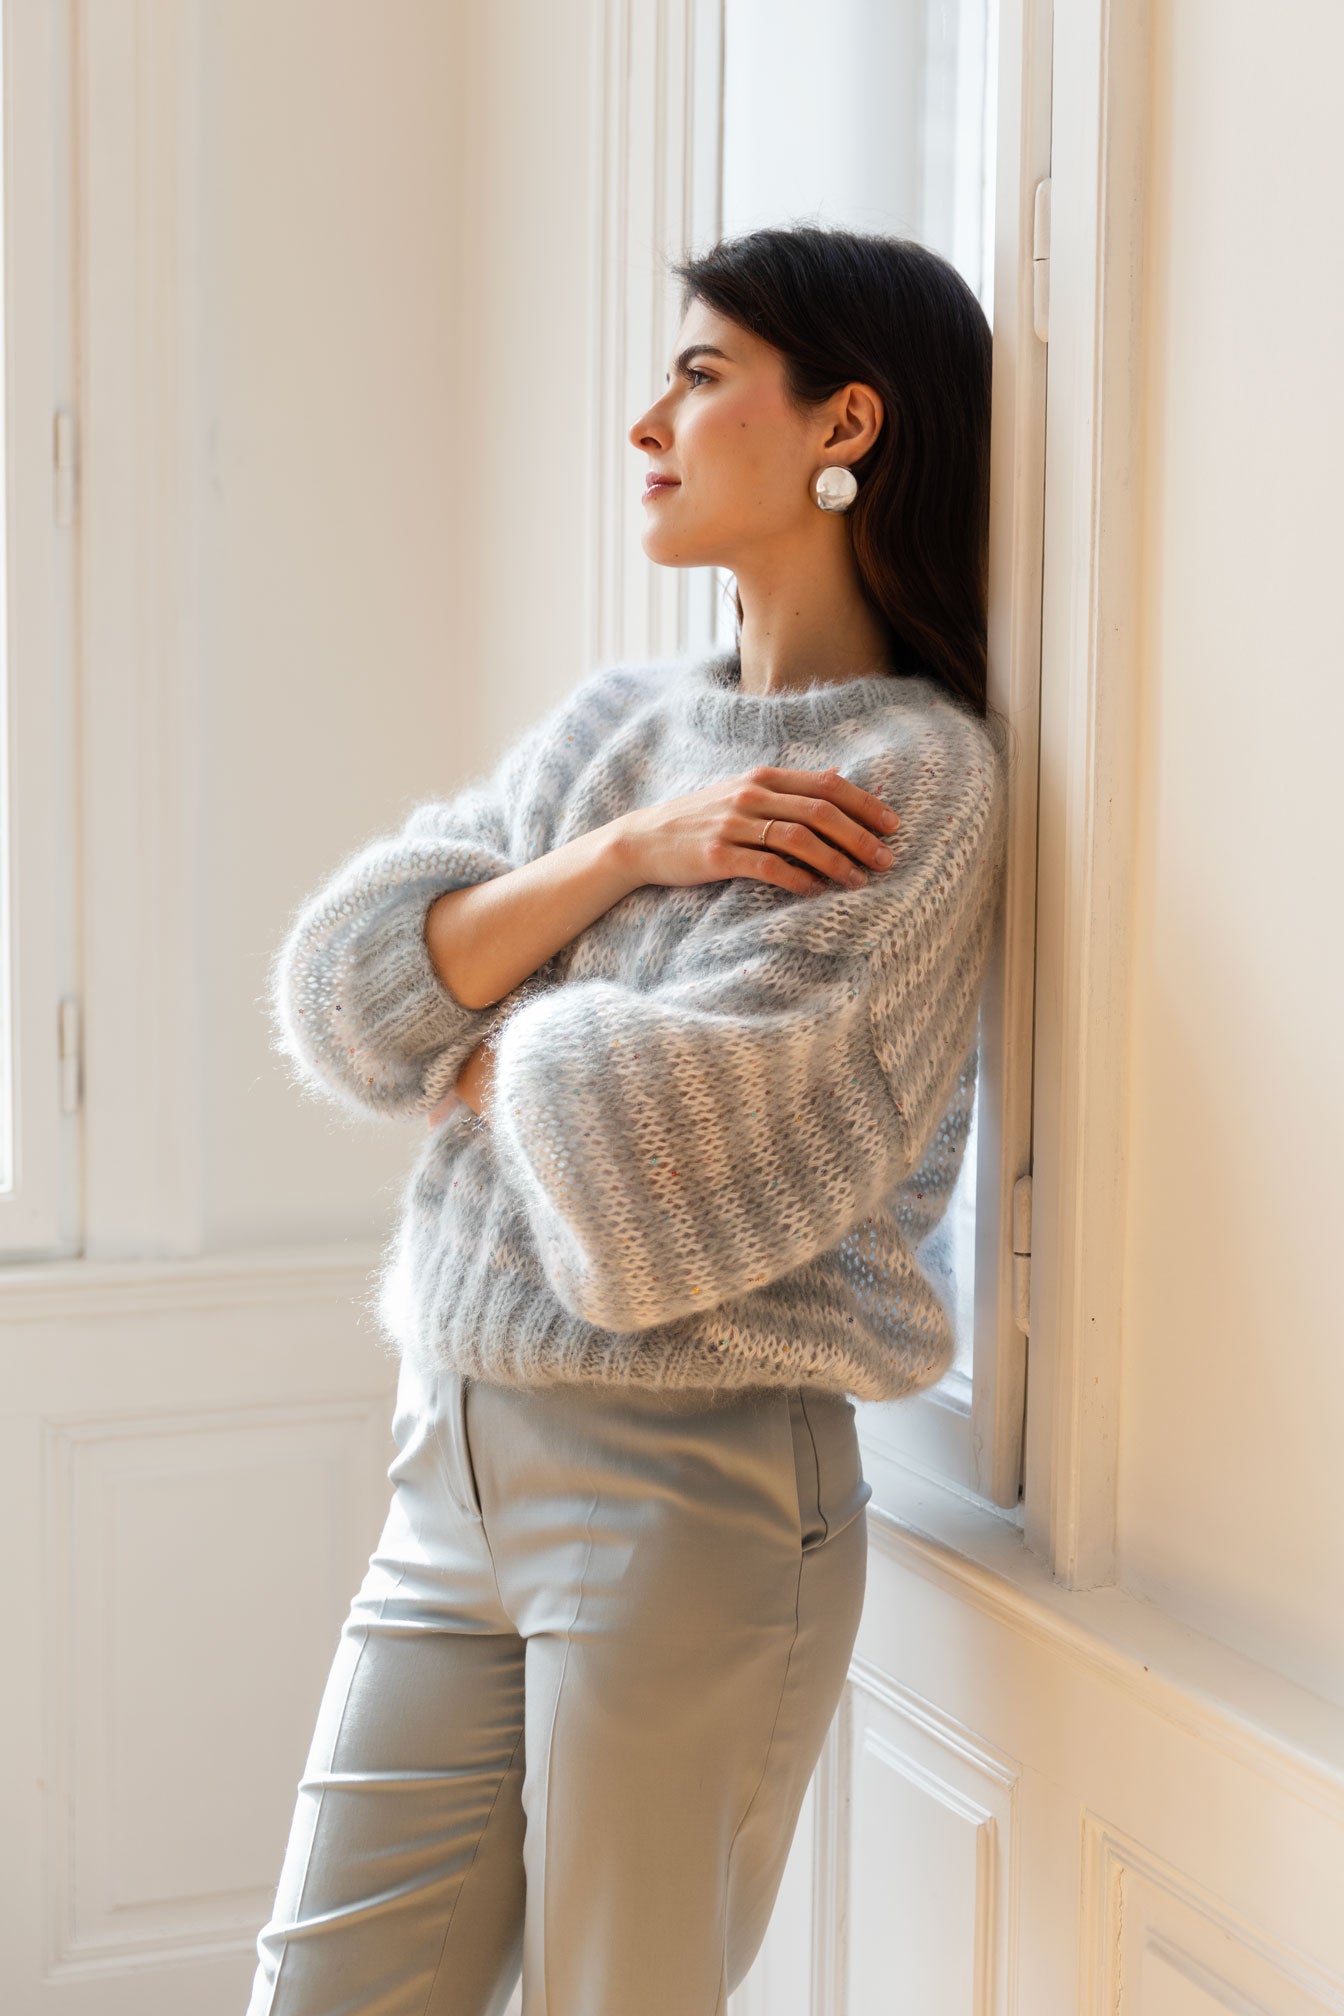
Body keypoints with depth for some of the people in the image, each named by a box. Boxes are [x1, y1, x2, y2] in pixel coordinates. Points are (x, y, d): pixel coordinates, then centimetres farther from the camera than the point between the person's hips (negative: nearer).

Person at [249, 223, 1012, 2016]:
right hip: (455, 1462, 7)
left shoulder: (916, 780, -11)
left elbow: (679, 1159, -21)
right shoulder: (618, 723, 11)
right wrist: (630, 848, -10)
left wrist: (491, 1030, -1)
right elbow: (340, 994, 1)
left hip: (694, 1490, -6)